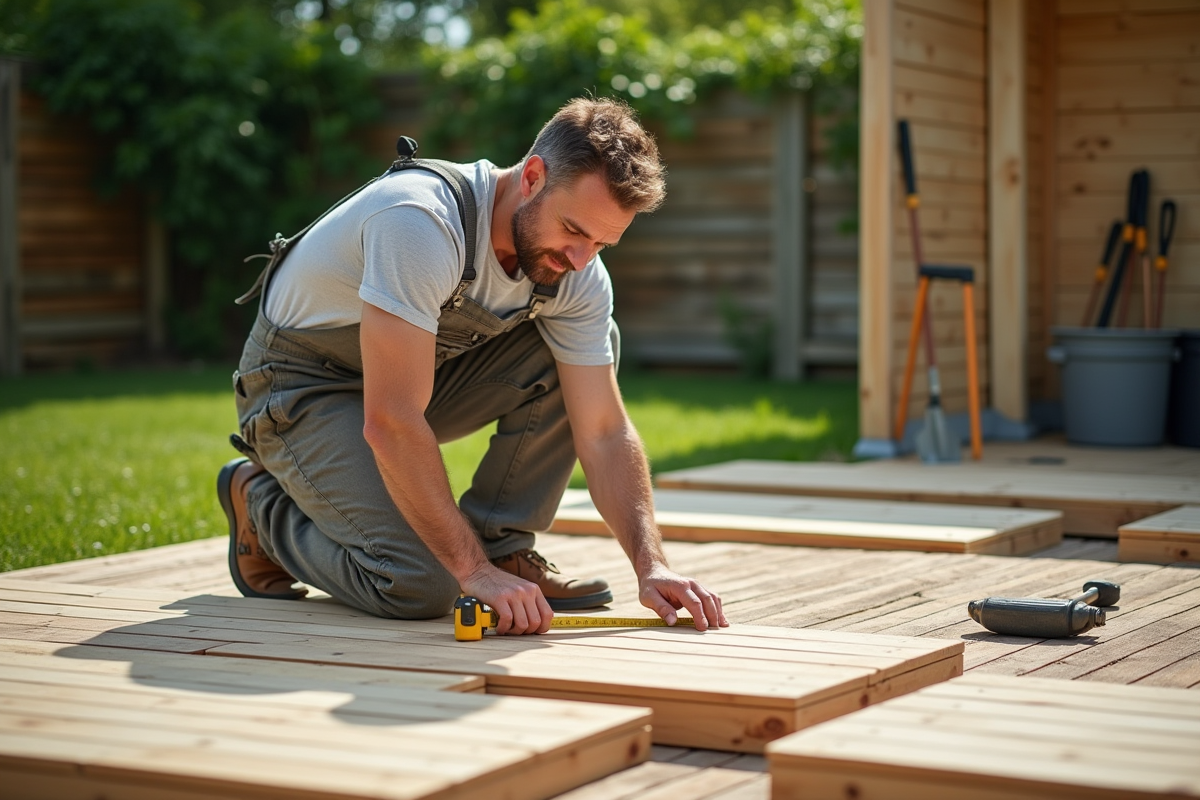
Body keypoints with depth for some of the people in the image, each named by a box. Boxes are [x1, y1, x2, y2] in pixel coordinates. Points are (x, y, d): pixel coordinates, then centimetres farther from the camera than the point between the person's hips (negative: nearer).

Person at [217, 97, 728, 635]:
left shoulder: (579, 276, -13)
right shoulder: (422, 223, -35)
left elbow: (603, 433, -10)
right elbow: (391, 424, -38)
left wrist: (651, 567, -24)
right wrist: (474, 571, -37)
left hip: (419, 371, 7)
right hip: (304, 386, -6)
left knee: (593, 345, -12)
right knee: (419, 588, -24)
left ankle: (501, 547, -3)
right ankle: (263, 501, 4)